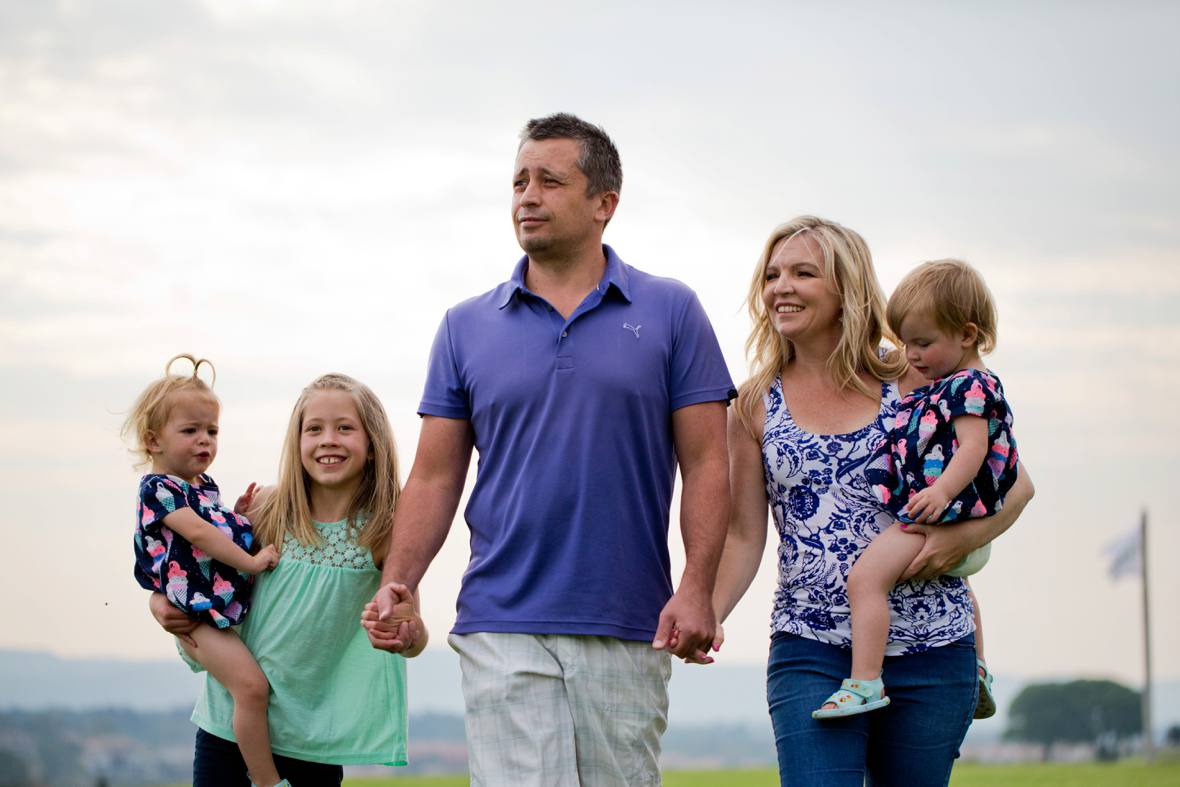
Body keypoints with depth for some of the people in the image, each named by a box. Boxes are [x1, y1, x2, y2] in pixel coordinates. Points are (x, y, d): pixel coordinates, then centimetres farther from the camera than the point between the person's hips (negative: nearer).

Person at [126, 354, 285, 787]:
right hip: (197, 614, -10)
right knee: (251, 685, -21)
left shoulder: (205, 485, 17)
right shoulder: (158, 489, -11)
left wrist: (242, 511, 11)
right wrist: (250, 561, -22)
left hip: (229, 602, 10)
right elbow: (196, 531, -22)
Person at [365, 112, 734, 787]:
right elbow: (436, 476, 10)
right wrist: (397, 585, -5)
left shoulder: (671, 312, 5)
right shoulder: (469, 327, 10)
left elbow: (706, 464, 2)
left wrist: (697, 590, -10)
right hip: (503, 627, 0)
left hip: (629, 629, 0)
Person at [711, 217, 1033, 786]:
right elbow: (742, 535, 6)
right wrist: (705, 615, -11)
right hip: (810, 653, 0)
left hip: (929, 649, 0)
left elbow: (1014, 482, 8)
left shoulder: (912, 384, 3)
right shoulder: (756, 405, 7)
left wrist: (964, 536, -12)